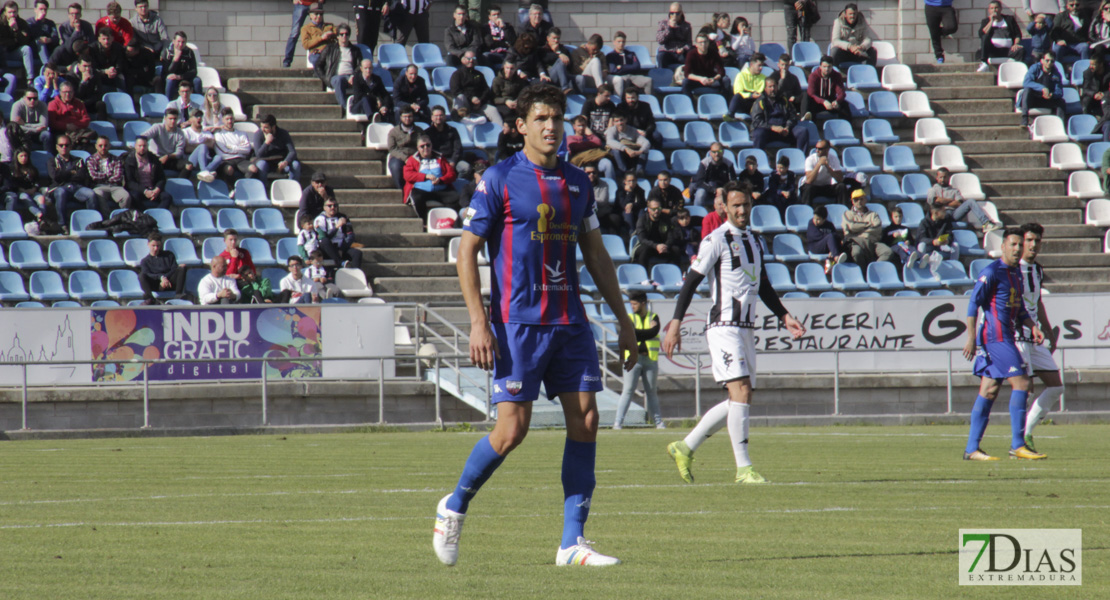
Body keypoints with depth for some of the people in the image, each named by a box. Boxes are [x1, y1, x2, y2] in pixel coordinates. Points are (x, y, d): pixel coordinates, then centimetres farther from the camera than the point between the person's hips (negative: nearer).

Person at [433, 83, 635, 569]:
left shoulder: (577, 182, 12)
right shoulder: (500, 180, -5)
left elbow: (595, 254, 20)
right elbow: (467, 251, -5)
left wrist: (622, 319, 17)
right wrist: (478, 322, -14)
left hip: (569, 323, 6)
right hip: (518, 324, -6)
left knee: (585, 421, -3)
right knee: (512, 429, -9)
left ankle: (572, 542, 0)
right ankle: (454, 507, 16)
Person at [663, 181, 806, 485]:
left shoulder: (753, 240, 17)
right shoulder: (716, 240, -6)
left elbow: (763, 287, 27)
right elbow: (691, 281, -8)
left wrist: (785, 317, 19)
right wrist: (675, 324, -14)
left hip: (745, 328, 8)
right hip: (724, 326, -8)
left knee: (741, 401, 8)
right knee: (741, 391, -17)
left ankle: (685, 448, 19)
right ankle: (743, 468, -16)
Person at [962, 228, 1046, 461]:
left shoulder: (1016, 272, 17)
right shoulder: (991, 273, -10)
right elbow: (974, 304, -14)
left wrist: (1032, 327, 11)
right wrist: (971, 338, -19)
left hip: (1006, 336, 9)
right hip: (995, 335, -9)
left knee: (989, 390, 7)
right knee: (1021, 383, -13)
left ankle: (972, 449, 8)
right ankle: (1017, 445, -12)